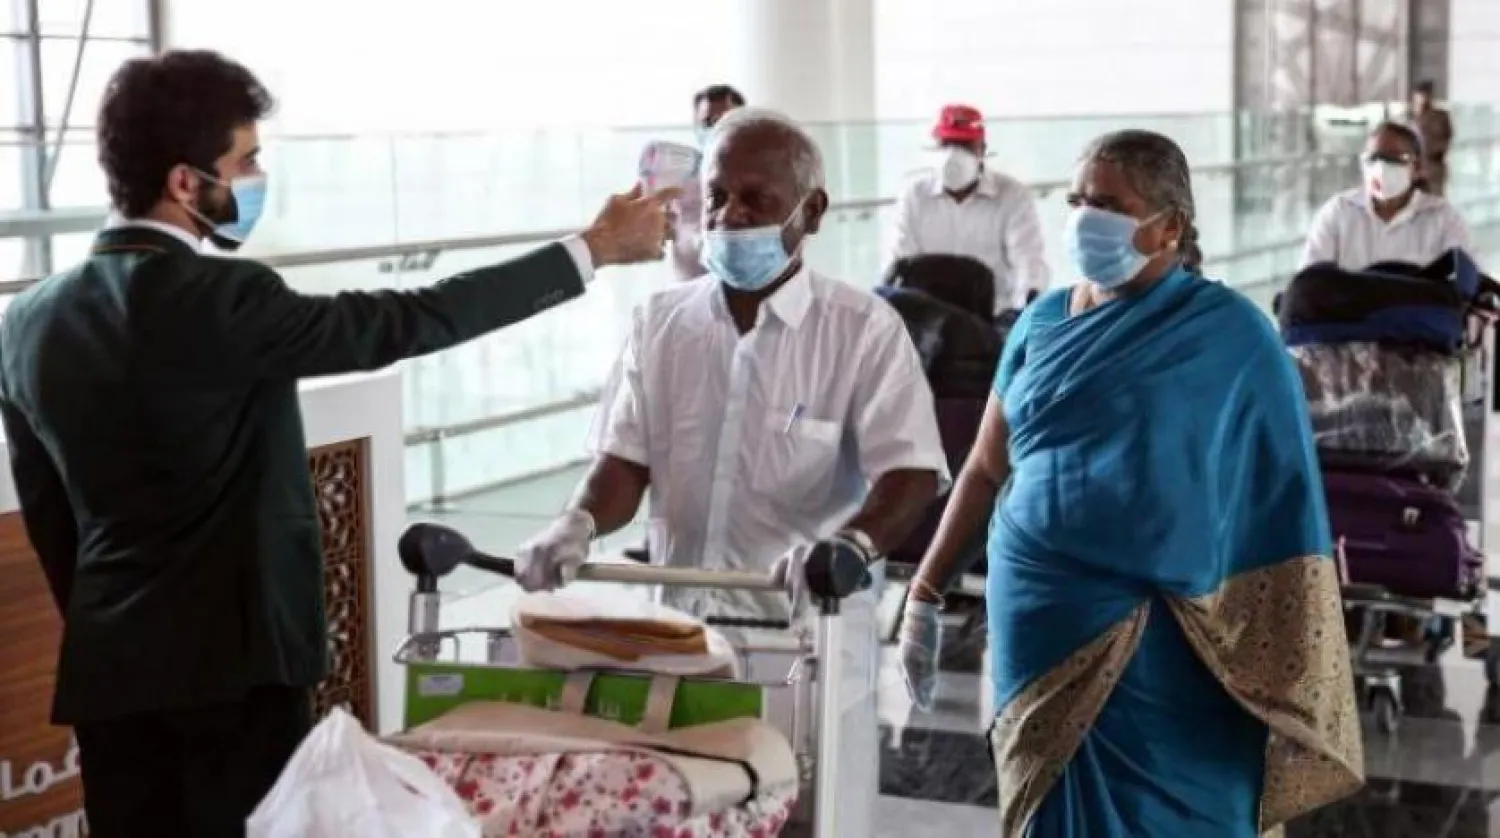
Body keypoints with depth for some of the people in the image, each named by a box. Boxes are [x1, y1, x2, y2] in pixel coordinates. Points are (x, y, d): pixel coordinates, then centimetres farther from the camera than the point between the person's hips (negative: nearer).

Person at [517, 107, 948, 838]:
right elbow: (626, 459, 5)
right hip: (677, 632, 4)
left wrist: (851, 545, -35)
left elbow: (910, 476, -15)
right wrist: (578, 524, -17)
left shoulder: (863, 329, -6)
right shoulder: (661, 321, 7)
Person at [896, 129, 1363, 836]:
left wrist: (1290, 678, -7)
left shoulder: (1231, 335, -4)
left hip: (1164, 646, -4)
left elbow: (1281, 506, -4)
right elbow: (987, 467, 14)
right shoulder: (1042, 322, 9)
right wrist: (925, 593, 10)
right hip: (1040, 624, 4)